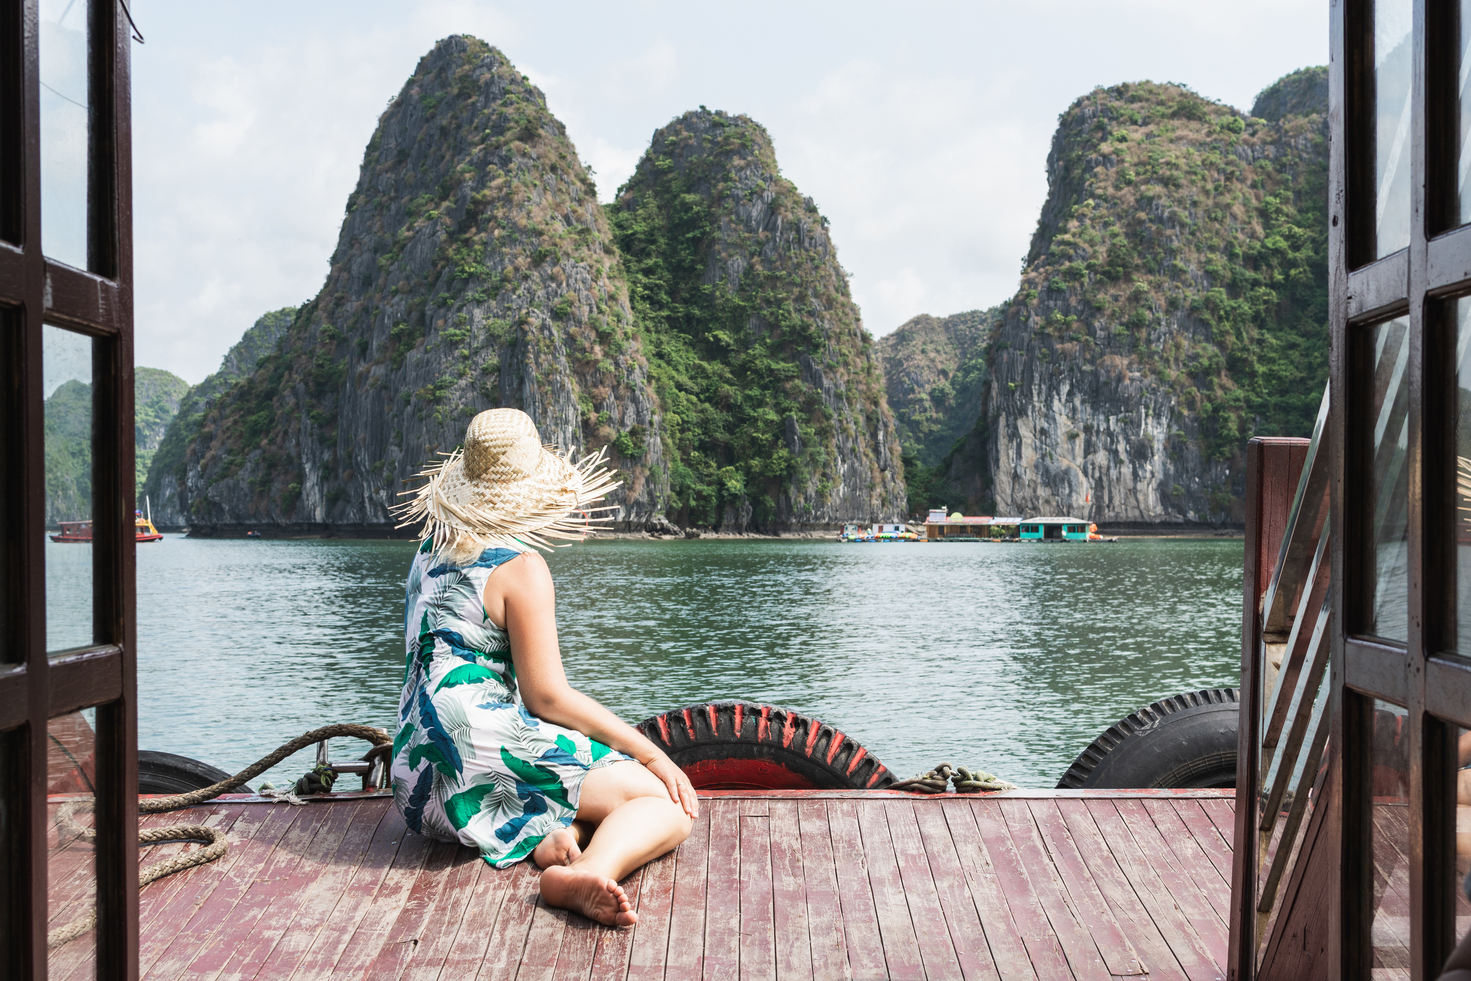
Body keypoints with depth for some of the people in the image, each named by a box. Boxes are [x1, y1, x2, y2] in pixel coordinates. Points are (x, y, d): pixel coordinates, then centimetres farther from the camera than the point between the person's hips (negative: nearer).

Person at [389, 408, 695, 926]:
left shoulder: (430, 553, 14)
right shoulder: (521, 568, -11)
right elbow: (548, 696, -13)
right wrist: (652, 754, -8)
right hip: (486, 753, -8)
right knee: (671, 802, -6)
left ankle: (559, 837, -9)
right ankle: (590, 871, -34)